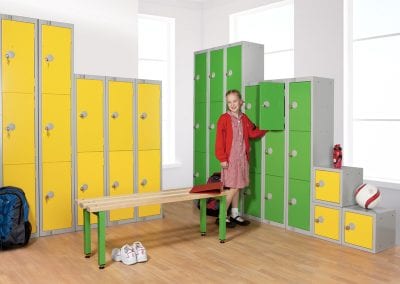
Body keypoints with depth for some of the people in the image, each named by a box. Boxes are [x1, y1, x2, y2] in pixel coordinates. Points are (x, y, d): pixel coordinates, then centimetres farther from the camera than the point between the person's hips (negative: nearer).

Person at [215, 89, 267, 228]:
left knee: (237, 187, 12)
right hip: (230, 158, -6)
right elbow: (219, 140, -11)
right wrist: (222, 159, -14)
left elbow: (253, 133, 13)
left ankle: (235, 215, 23)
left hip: (242, 158, 6)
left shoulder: (244, 118, 8)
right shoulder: (224, 119, -9)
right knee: (233, 188, -5)